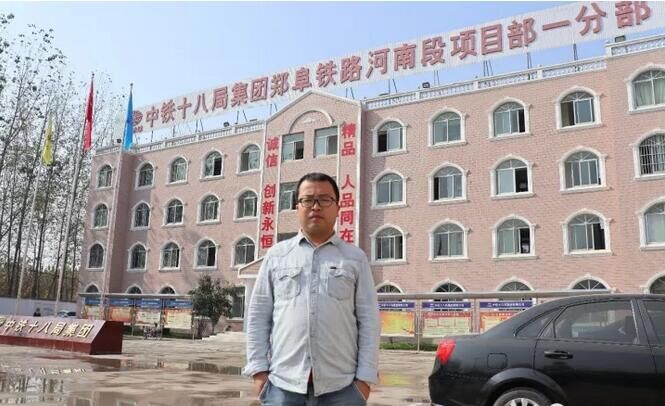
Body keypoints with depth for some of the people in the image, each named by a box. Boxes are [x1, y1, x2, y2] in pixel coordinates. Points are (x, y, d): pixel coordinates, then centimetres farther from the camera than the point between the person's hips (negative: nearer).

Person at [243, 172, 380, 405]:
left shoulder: (355, 258, 7)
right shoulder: (276, 255, 8)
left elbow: (369, 320, 3)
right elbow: (258, 315, 8)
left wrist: (365, 377, -3)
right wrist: (259, 369, 1)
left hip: (341, 387, 0)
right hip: (283, 384, 1)